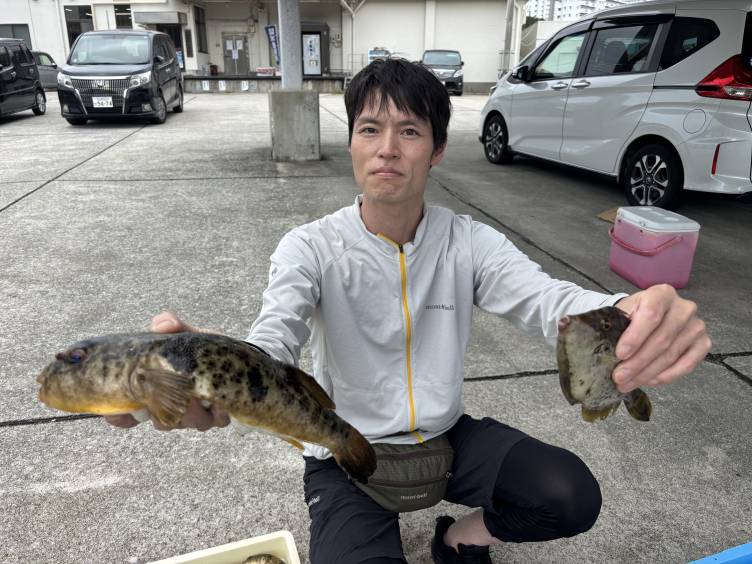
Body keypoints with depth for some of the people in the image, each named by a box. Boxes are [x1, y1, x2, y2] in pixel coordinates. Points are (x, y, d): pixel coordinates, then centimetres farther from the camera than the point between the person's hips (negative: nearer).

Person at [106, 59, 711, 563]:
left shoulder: (470, 242, -9)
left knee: (574, 496, -17)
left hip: (447, 434, 3)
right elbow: (274, 337, -31)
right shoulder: (311, 249, -15)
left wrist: (629, 317, -50)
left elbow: (548, 296, -25)